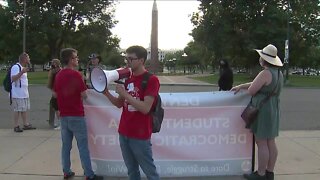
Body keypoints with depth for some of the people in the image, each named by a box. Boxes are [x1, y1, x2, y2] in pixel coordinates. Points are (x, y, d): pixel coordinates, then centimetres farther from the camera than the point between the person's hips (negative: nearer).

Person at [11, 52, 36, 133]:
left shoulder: (23, 67, 16)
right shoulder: (16, 67, -16)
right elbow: (13, 79, -26)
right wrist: (22, 72, -33)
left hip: (24, 93, 10)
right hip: (17, 94, -10)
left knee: (24, 109, 14)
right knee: (17, 110, -3)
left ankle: (26, 124, 21)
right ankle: (16, 126, 5)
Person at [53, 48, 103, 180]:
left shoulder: (58, 75, 7)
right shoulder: (76, 74, -15)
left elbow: (55, 94, 16)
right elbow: (84, 95, -14)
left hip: (63, 115, 7)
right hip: (76, 115, -7)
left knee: (66, 145, 13)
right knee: (83, 146, -1)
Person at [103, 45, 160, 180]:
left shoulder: (151, 80, -12)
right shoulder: (128, 78, 10)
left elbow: (145, 108, -20)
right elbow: (120, 104, 14)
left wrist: (124, 93, -21)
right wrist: (107, 93, -3)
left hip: (140, 136, -7)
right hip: (123, 133, 7)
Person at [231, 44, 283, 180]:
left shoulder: (265, 73, -19)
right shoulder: (278, 73, 11)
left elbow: (251, 91, -15)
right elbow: (256, 84, 16)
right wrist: (240, 86, 13)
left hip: (262, 111, -9)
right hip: (273, 110, 9)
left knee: (262, 144, -1)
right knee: (271, 143, 13)